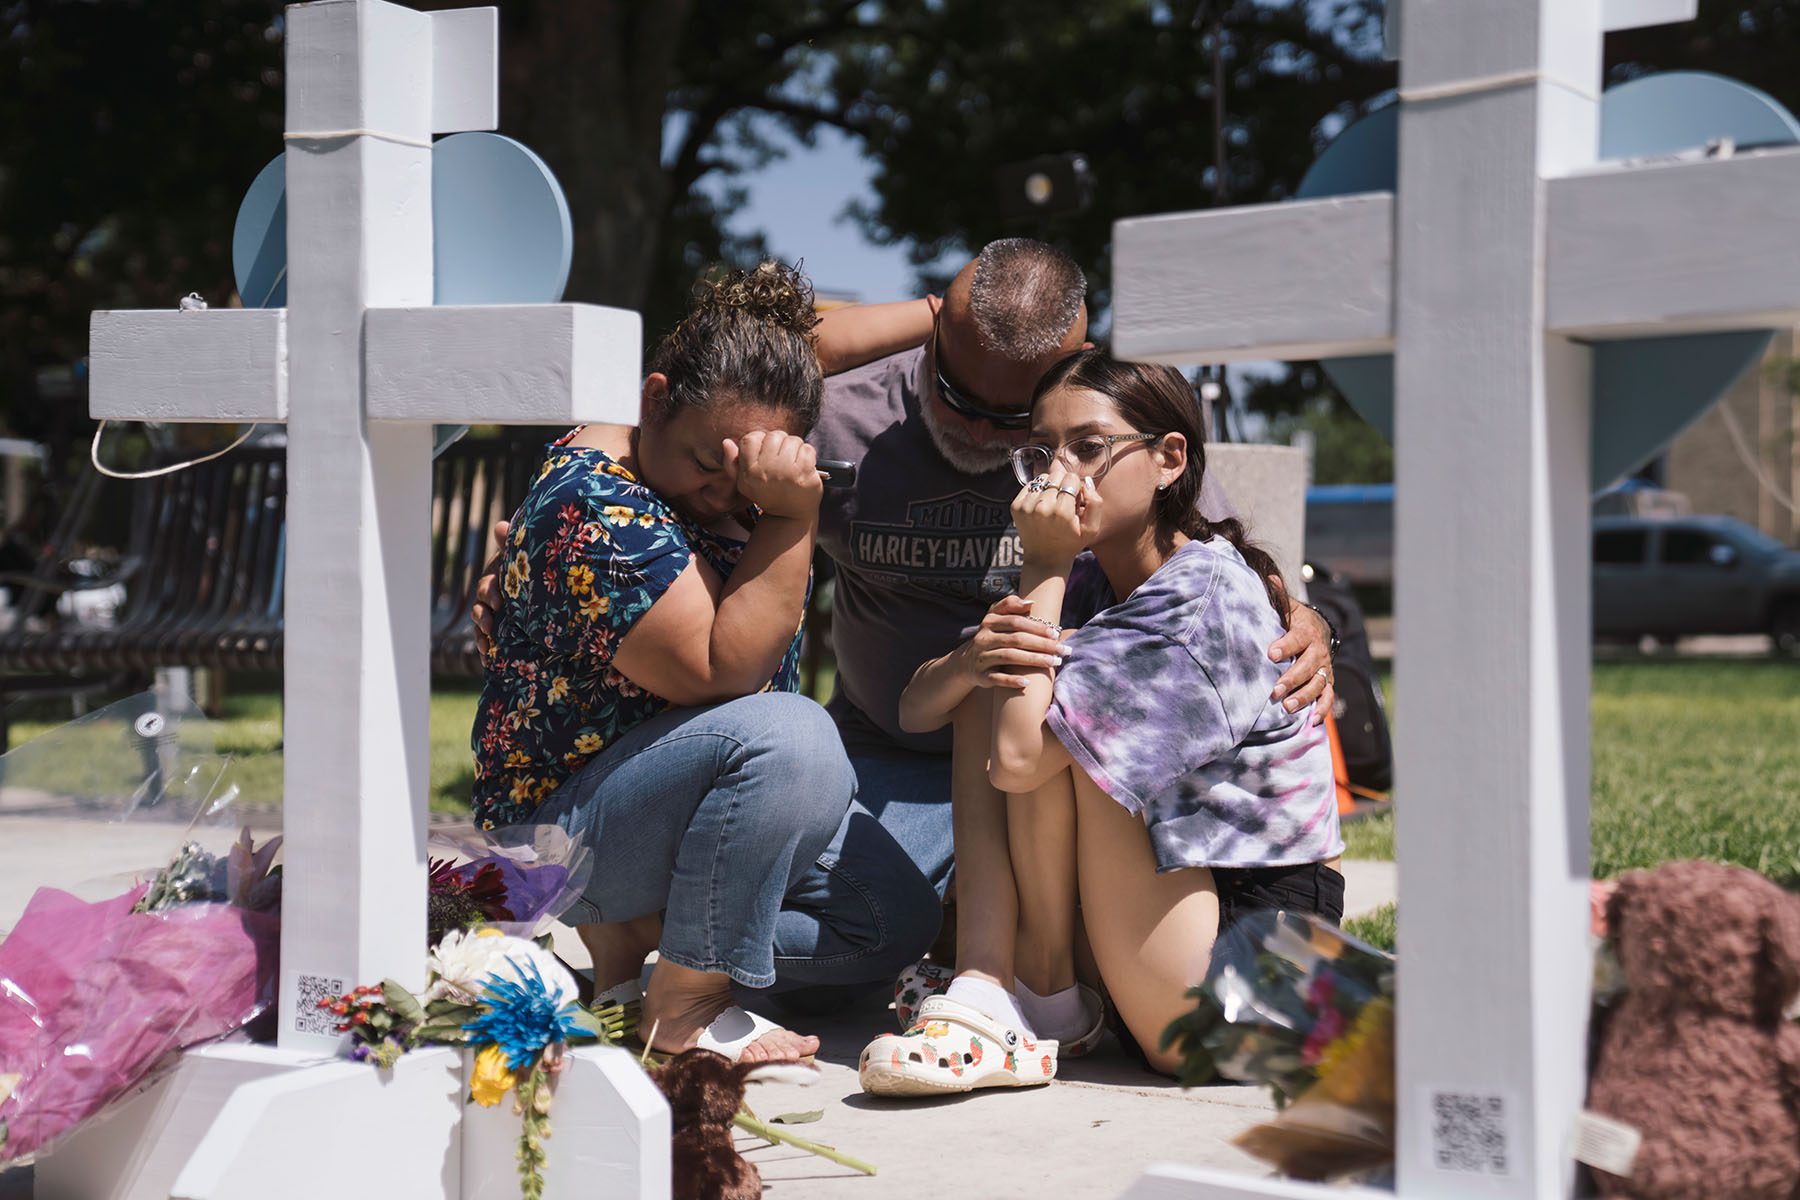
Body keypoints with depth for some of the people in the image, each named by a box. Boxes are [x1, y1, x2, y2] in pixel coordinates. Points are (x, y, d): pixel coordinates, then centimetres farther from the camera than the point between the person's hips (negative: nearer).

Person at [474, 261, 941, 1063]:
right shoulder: (594, 507, -26)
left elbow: (801, 344, 21)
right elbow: (721, 671, -32)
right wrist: (793, 516, -35)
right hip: (564, 827, -10)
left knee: (896, 924, 4)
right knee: (787, 738, -36)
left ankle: (632, 930, 11)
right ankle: (682, 1010, -21)